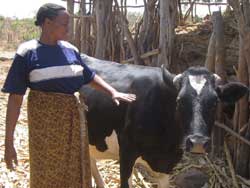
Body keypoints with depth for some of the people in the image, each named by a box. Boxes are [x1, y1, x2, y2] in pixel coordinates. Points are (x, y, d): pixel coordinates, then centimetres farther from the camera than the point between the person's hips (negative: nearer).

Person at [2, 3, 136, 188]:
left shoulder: (70, 50, 4)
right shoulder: (27, 53, -9)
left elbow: (90, 76, 20)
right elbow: (15, 99, -9)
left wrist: (113, 92, 6)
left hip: (72, 121, 5)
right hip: (44, 122, -5)